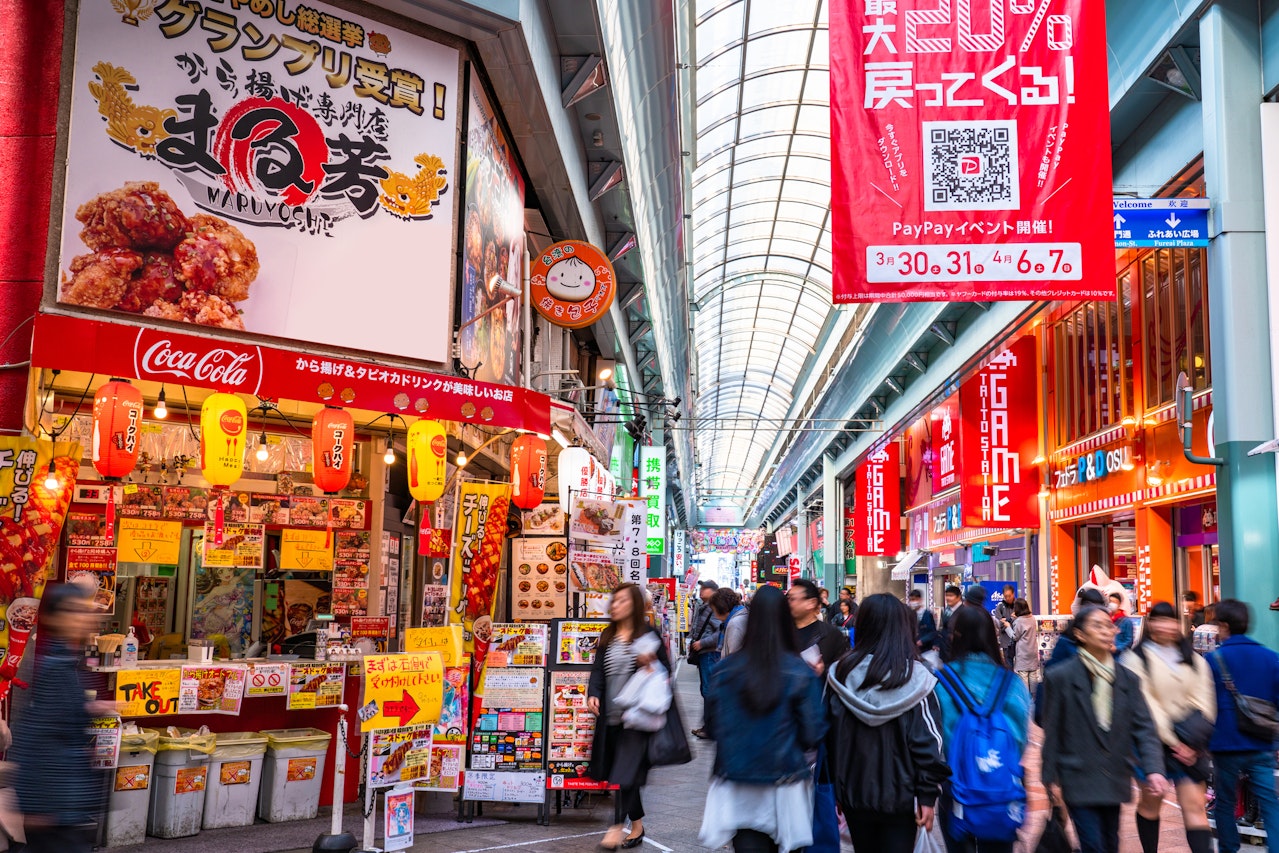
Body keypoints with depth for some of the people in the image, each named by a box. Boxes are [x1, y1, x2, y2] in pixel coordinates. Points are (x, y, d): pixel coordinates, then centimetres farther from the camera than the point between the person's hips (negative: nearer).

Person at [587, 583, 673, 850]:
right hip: (611, 715, 5)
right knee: (618, 772, 10)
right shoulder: (607, 636, 12)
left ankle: (617, 828, -9)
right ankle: (637, 826, 23)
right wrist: (593, 694, -9)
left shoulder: (648, 634, -2)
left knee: (626, 770, -12)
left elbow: (666, 668, 2)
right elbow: (598, 670, 9)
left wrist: (650, 663, -19)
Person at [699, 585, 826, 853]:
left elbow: (712, 725, 3)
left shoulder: (726, 668, -7)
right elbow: (812, 735, -8)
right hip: (783, 785, 0)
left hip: (735, 785, 0)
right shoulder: (800, 673, -11)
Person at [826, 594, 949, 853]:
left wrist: (838, 788, 10)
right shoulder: (915, 678, -12)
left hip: (854, 793, 3)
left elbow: (831, 739, 0)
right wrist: (927, 795, -5)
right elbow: (928, 741, -12)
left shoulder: (841, 675, -5)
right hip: (900, 795, -2)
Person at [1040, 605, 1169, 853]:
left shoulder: (1127, 679, 6)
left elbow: (1143, 727, -1)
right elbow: (1052, 732, -4)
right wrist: (1051, 779, -5)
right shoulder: (1060, 677, -6)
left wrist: (1153, 769, -16)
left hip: (1114, 782, 5)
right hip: (1079, 781, -5)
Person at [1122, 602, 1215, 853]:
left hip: (1190, 746, 3)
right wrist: (1173, 741, -11)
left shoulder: (1195, 661, 11)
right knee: (1150, 802, 9)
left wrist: (1196, 736, -11)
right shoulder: (1137, 660, -4)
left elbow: (1204, 701, 3)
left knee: (1195, 806, -4)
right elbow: (1146, 705, -9)